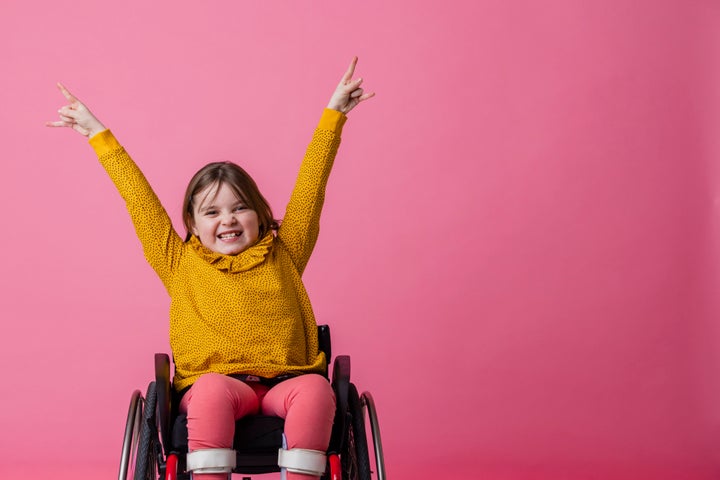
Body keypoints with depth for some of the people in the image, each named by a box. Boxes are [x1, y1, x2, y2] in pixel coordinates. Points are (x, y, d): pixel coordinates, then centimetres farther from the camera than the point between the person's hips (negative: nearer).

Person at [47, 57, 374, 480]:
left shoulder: (283, 254, 18)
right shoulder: (181, 263, 16)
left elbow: (310, 185, 19)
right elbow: (139, 199, 19)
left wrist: (334, 114, 21)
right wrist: (99, 135, 24)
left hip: (284, 384, 1)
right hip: (215, 381, -1)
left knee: (316, 388, -30)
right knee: (213, 388, -34)